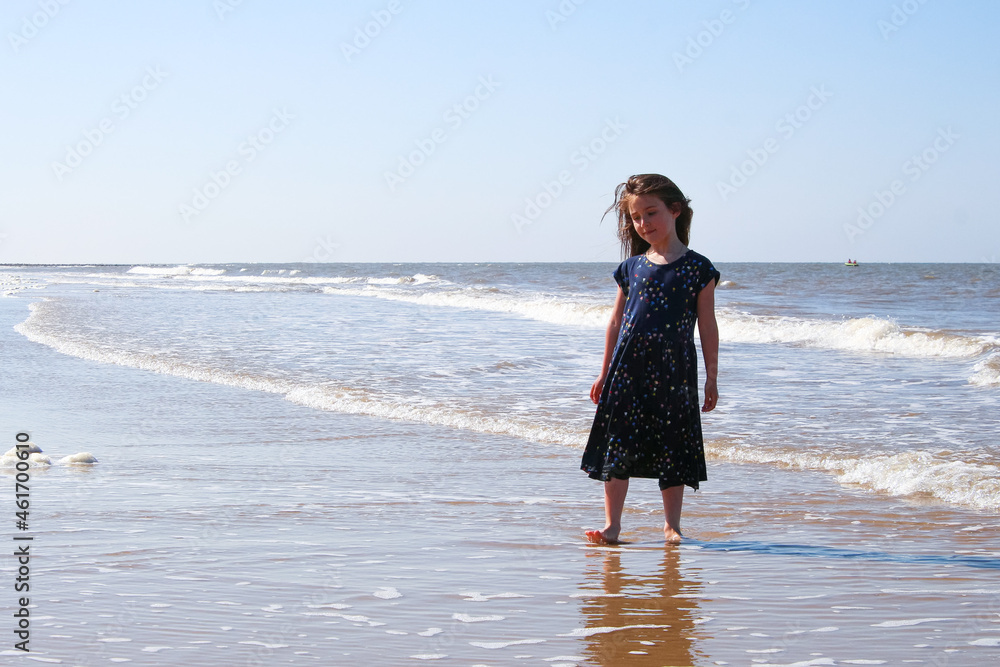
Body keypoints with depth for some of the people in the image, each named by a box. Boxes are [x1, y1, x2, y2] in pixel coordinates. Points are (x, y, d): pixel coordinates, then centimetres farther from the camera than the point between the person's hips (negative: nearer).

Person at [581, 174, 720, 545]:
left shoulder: (697, 268, 1)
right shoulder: (632, 267, 8)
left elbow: (707, 327, 2)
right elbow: (616, 322, 14)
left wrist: (712, 377, 0)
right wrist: (605, 373, 13)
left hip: (674, 372, -2)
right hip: (628, 370, 2)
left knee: (674, 449, 4)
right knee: (618, 446, 1)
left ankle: (672, 525, 16)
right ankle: (612, 525, 6)